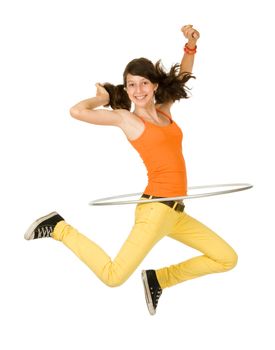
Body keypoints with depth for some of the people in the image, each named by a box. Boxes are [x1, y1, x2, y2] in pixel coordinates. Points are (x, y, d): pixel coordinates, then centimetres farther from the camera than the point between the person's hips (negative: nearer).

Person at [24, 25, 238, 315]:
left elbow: (182, 77, 28)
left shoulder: (163, 110, 14)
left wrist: (191, 46, 13)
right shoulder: (125, 117, -3)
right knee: (113, 276, -18)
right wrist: (103, 98, 3)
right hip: (156, 208, -7)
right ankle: (59, 227, 1)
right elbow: (77, 111, -14)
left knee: (227, 259, 12)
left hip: (176, 213, 7)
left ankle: (157, 279, 16)